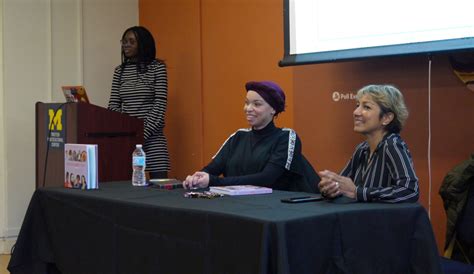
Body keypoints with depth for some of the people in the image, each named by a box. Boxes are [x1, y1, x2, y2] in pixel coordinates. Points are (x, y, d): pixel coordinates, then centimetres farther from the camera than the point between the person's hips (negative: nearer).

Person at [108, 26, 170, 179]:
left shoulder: (157, 67, 0)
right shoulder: (120, 71, 12)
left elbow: (160, 104, -7)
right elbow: (113, 104, 8)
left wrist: (143, 133, -14)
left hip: (151, 136, -3)